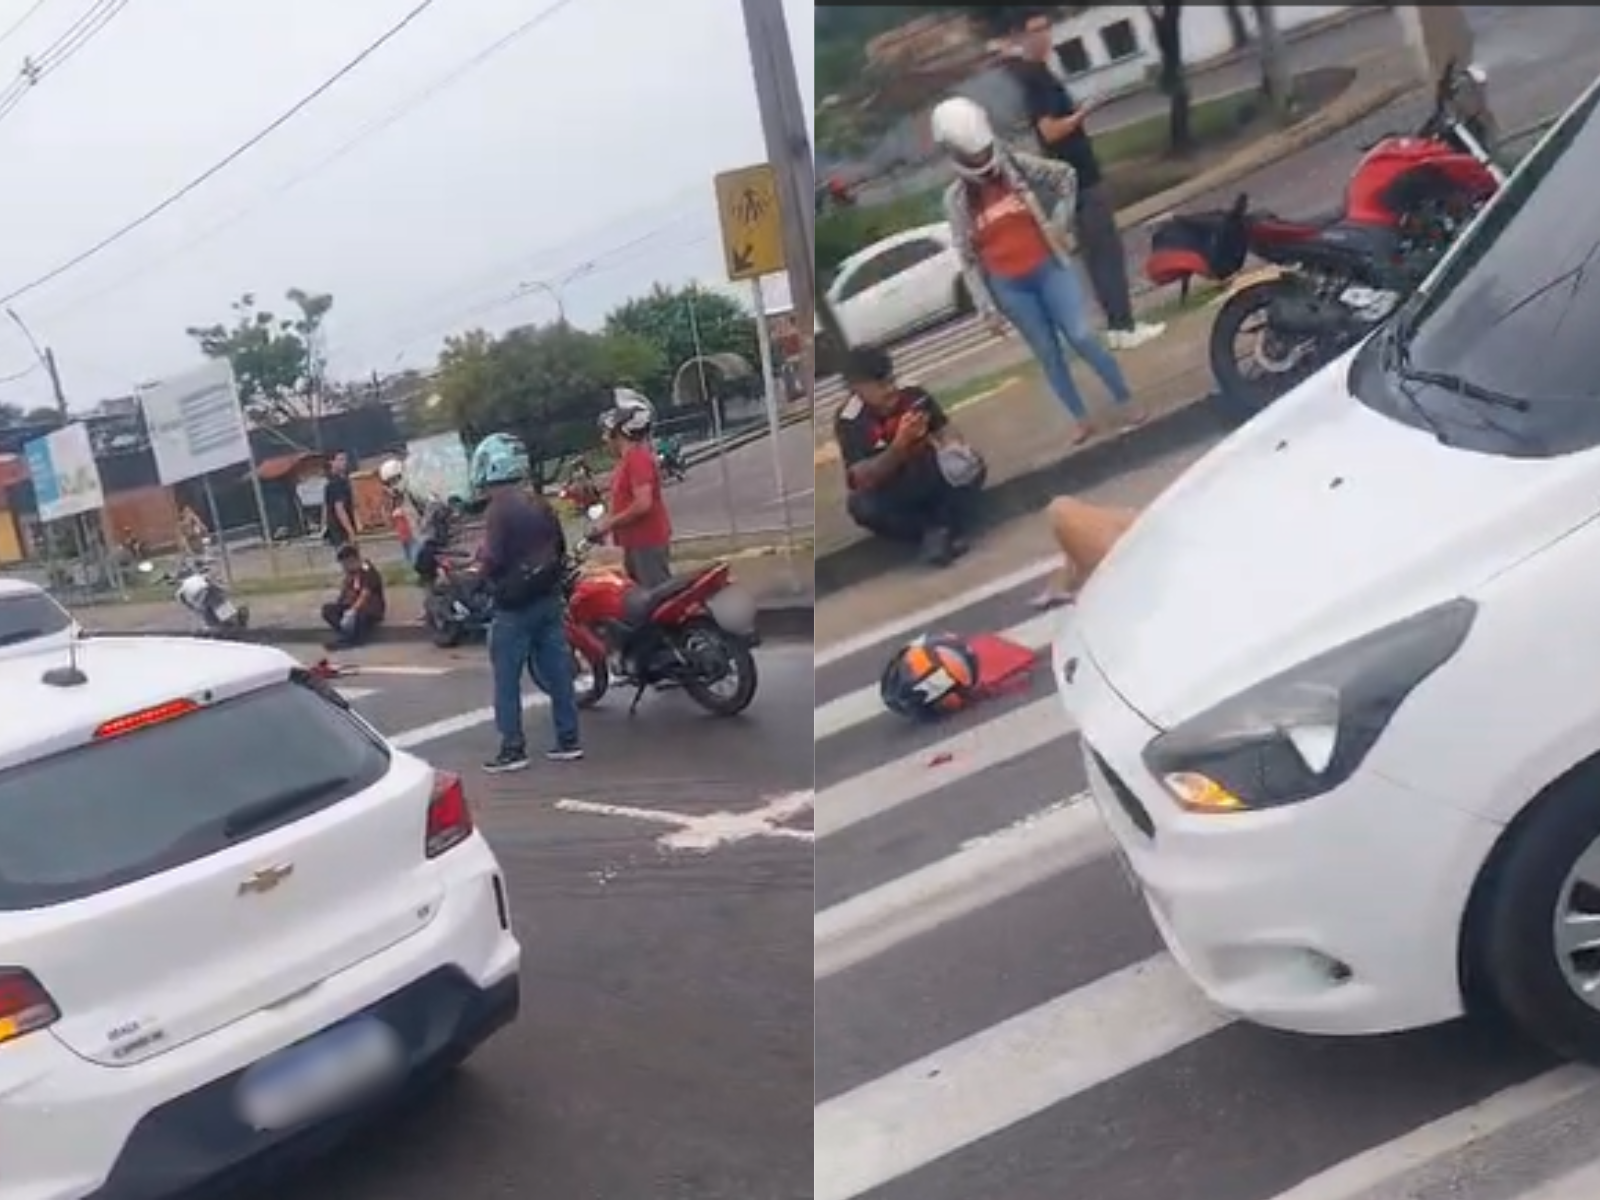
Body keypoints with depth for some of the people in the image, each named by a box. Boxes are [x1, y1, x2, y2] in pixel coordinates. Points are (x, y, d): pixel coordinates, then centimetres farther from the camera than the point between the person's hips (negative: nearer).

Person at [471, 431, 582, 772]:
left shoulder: (499, 510, -16)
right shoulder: (541, 503, 8)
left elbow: (493, 562, -17)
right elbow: (559, 548, 14)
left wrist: (480, 556, 2)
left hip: (514, 606, -7)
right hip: (549, 598, 7)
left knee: (507, 679, 1)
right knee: (557, 671, 9)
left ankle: (513, 749, 3)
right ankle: (568, 740, 14)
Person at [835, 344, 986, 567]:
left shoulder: (914, 396, -9)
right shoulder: (849, 421, -18)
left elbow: (947, 434, -11)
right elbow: (863, 479, -26)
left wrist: (958, 451, -35)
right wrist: (900, 443, -38)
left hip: (929, 479, 2)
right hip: (891, 494, -2)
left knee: (973, 466, -22)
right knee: (860, 505, -34)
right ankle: (933, 530, -18)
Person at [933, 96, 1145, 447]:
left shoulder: (1016, 166, -6)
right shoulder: (956, 199, -6)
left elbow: (1066, 176, 10)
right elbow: (968, 259, -4)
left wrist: (1059, 222, 3)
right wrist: (987, 308, -6)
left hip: (1049, 267, -1)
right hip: (1009, 287, 1)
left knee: (1082, 337, -6)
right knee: (1049, 354, 9)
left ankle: (1126, 401, 11)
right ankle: (1082, 420, 23)